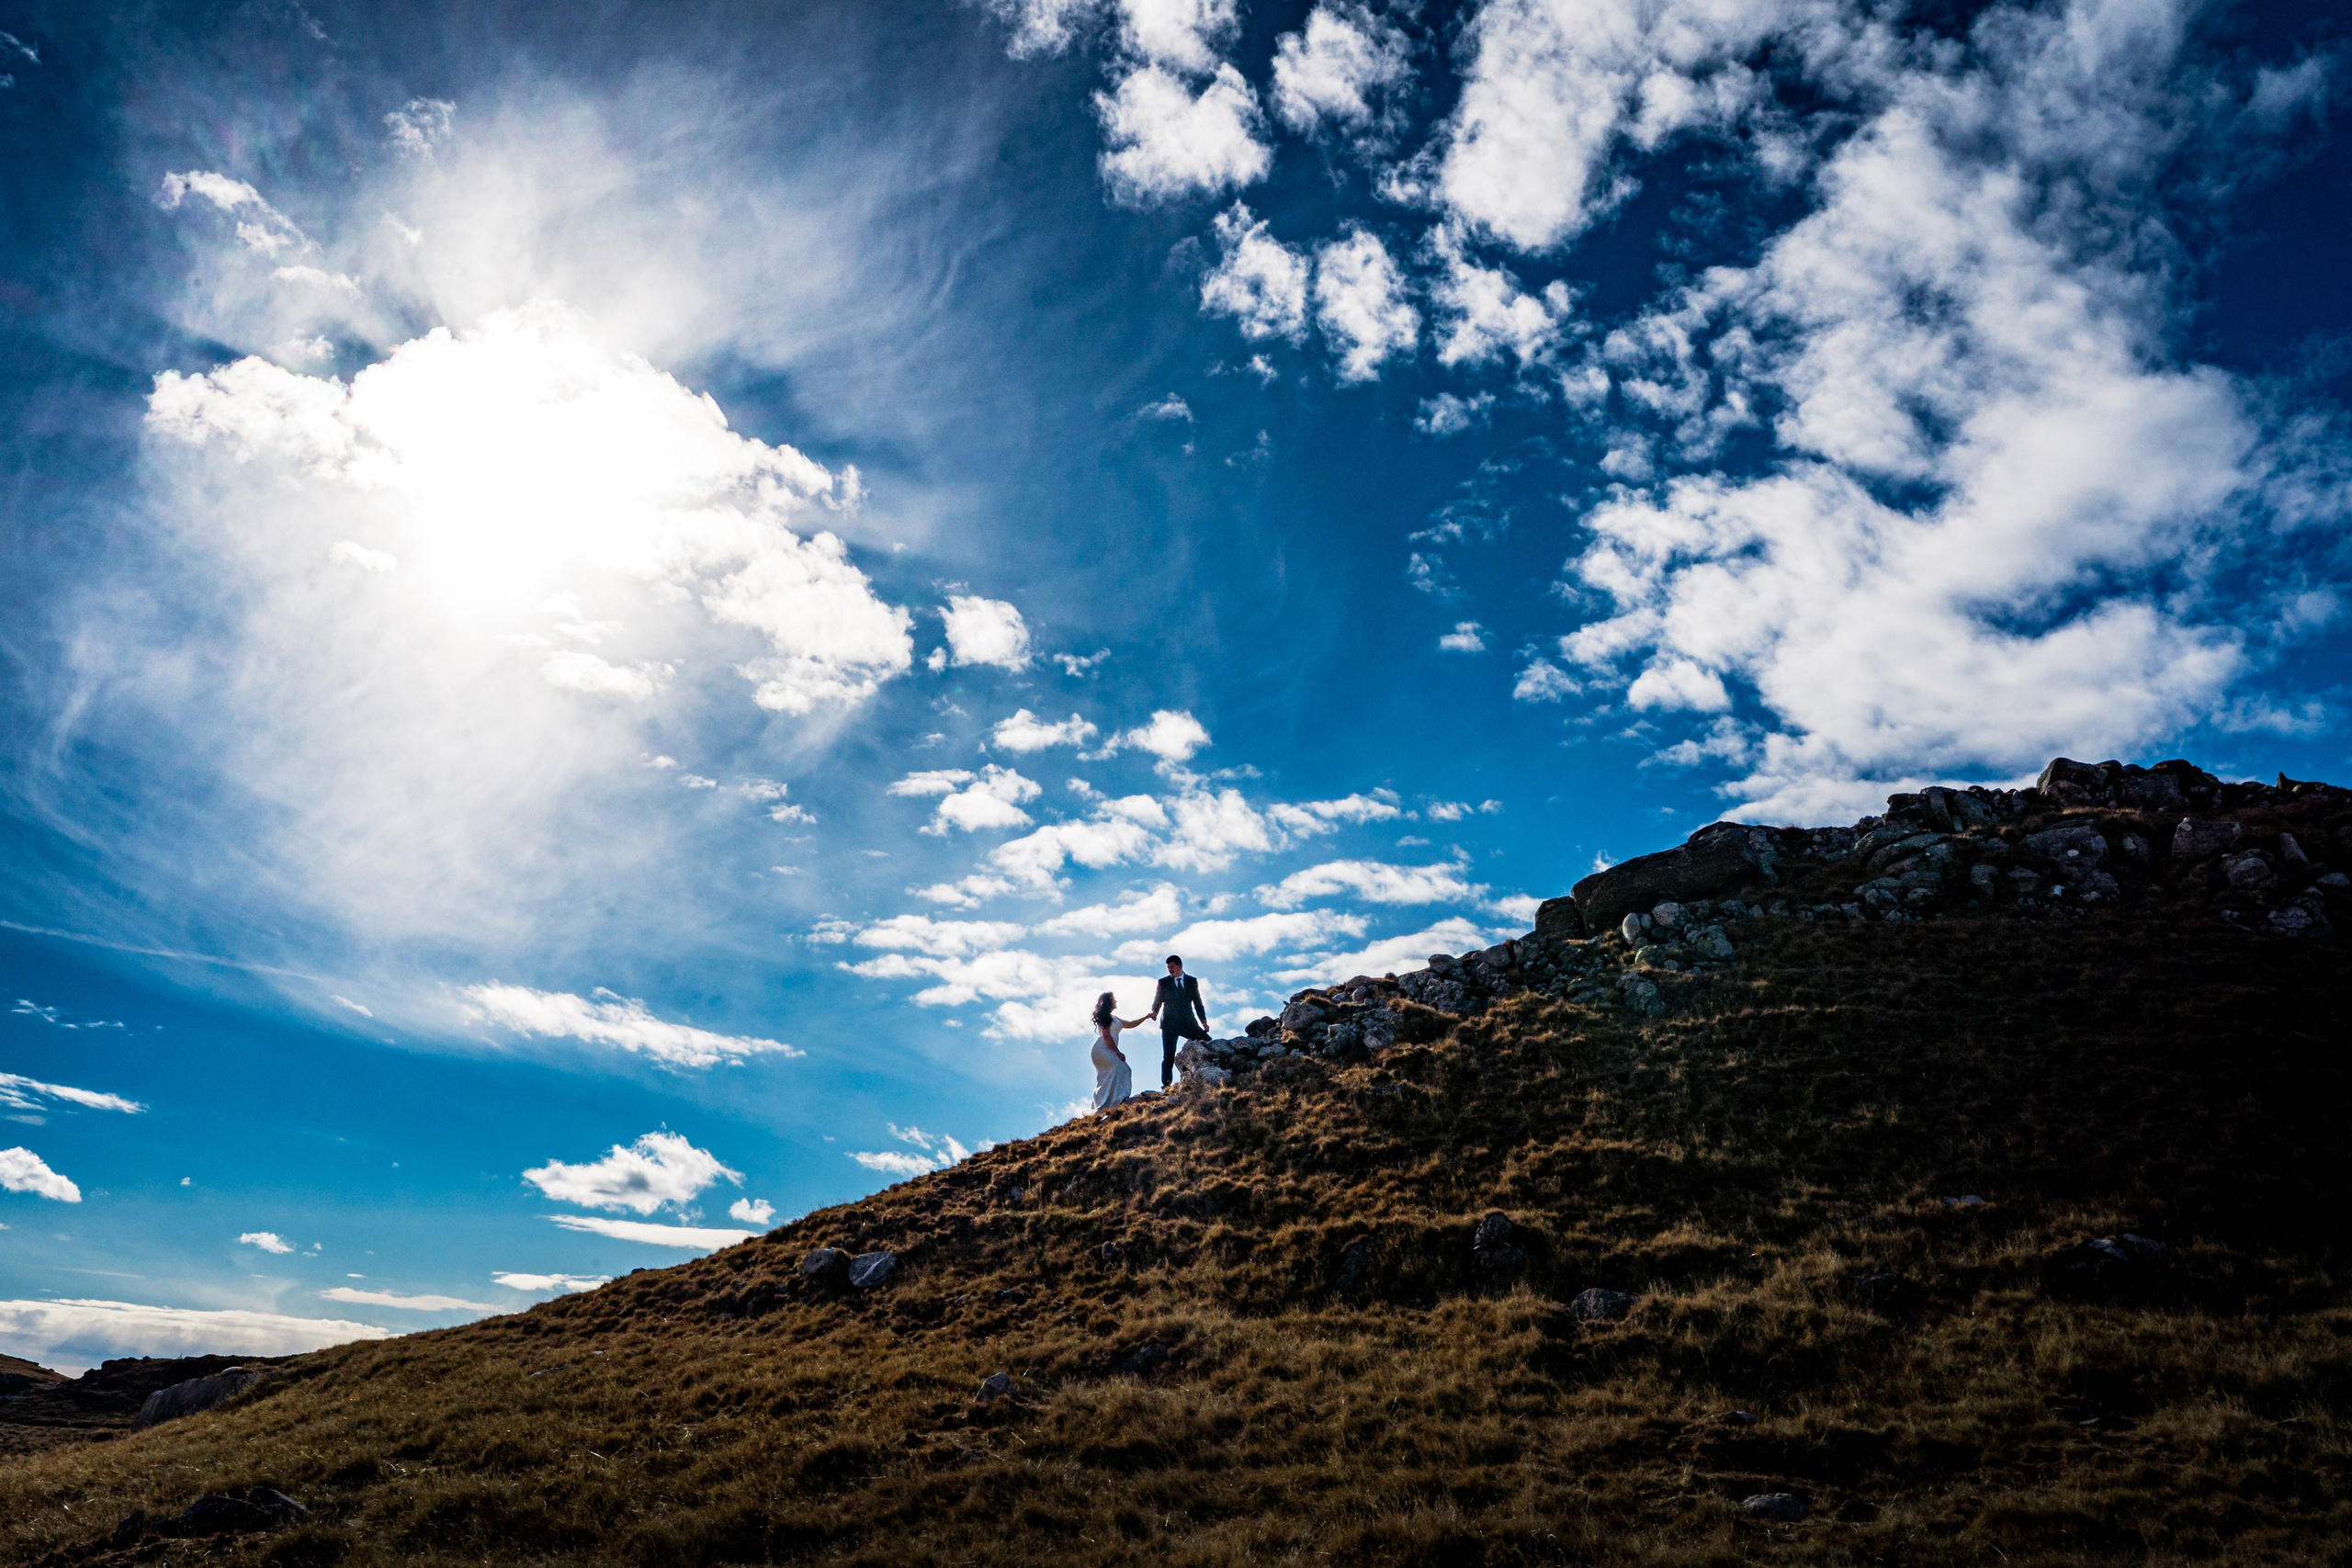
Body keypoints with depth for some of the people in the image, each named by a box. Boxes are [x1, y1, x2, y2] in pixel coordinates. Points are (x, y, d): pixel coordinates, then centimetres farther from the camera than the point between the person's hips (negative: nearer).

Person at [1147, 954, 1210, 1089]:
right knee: (1168, 1057, -5)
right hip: (1170, 1024, -2)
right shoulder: (1163, 983, 7)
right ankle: (1166, 1086, -3)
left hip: (1188, 1022, 2)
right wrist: (1154, 1012, -16)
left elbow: (1197, 1002, 11)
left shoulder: (1192, 981, 10)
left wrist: (1203, 1020, 2)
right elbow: (1157, 1002, 6)